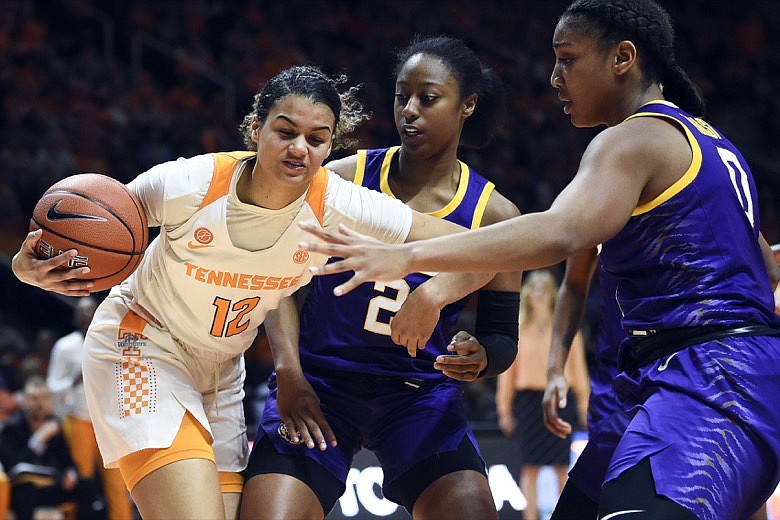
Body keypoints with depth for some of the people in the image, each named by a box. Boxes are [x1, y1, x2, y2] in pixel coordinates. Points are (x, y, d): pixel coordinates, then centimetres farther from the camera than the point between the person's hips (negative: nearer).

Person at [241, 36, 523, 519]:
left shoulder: (492, 214, -3)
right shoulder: (344, 178, -5)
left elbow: (503, 338, 1)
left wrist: (479, 358, -22)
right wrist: (288, 369, -14)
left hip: (421, 393, 0)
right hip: (321, 381, 0)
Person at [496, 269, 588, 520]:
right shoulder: (518, 328, 7)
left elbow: (578, 367, 7)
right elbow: (508, 369, 8)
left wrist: (584, 403, 2)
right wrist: (504, 408, 5)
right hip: (528, 398, 0)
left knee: (561, 467, 0)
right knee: (530, 467, -2)